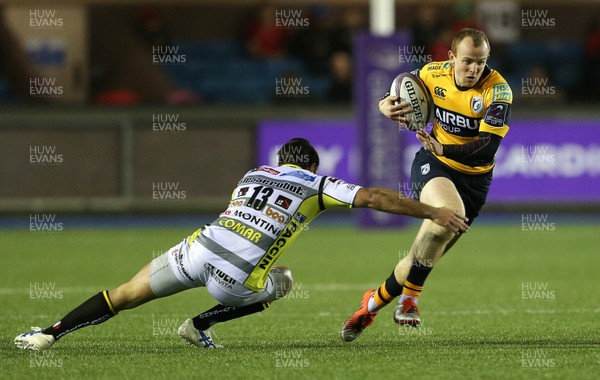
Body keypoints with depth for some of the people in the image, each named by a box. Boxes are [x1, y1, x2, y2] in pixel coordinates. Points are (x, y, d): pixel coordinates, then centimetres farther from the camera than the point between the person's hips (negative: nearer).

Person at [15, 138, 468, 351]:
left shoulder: (253, 173, 28)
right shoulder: (317, 185, 14)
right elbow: (373, 197, 8)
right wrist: (434, 212, 10)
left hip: (198, 249, 4)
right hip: (236, 277, -4)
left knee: (125, 295, 17)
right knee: (282, 283, 28)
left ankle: (50, 332, 5)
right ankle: (201, 324, 20)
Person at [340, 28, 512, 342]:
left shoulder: (498, 90, -17)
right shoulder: (432, 73, -7)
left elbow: (489, 145, -24)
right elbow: (401, 92, 11)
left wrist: (444, 149, -38)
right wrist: (386, 105, -13)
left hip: (474, 176, 1)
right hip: (433, 164, -1)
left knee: (427, 253, 1)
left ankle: (373, 302, 25)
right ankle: (409, 297, -19)